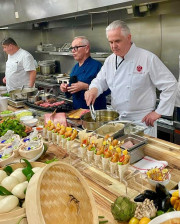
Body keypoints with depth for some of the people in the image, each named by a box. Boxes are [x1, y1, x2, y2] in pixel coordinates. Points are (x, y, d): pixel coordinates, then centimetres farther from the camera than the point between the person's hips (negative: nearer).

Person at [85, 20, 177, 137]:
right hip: (117, 119, 5)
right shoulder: (110, 60, 5)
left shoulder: (148, 58, -13)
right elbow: (100, 80, 14)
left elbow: (170, 84, -11)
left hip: (141, 121, -5)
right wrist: (94, 89, -10)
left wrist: (158, 112, -10)